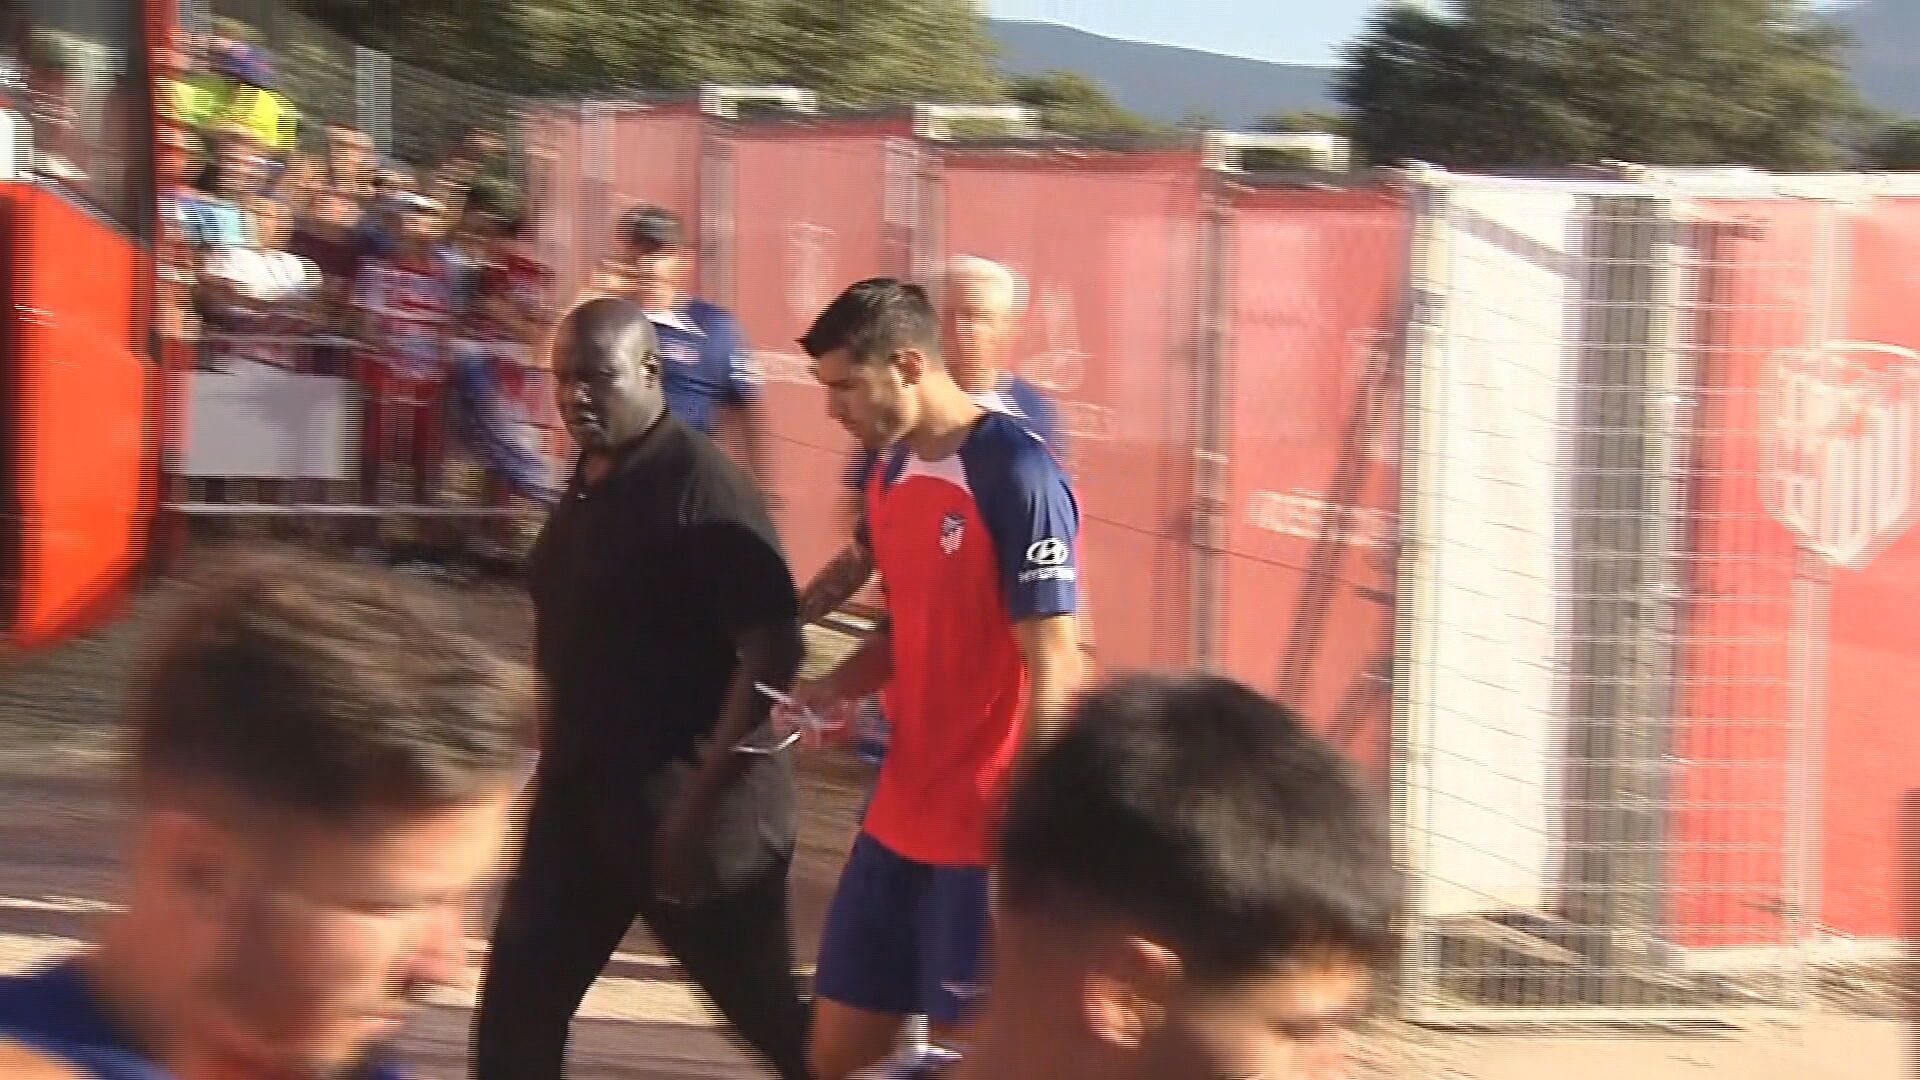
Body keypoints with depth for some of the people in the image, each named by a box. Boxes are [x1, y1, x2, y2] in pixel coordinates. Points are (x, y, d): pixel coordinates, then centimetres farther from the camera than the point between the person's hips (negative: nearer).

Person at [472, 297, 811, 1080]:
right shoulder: (590, 481, 9)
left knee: (769, 1011, 4)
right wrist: (561, 762, 17)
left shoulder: (700, 485, -18)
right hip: (582, 793, 8)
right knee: (517, 1002, 7)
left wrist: (698, 801, -24)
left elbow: (772, 651, -23)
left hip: (685, 801, -8)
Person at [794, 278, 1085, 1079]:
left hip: (991, 829, -8)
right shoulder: (891, 473, 8)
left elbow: (1052, 670, -18)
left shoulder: (1016, 476, -16)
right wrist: (835, 688, 1)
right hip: (901, 820, 8)